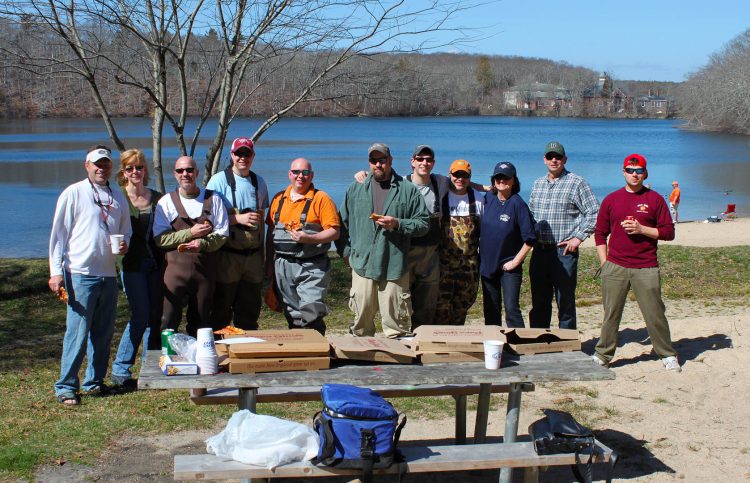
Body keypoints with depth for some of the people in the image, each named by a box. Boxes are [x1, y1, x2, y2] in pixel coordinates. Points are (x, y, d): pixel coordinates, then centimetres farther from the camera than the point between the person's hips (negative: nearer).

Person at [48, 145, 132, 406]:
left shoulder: (118, 197, 15)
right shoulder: (73, 194, -1)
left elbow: (126, 230, 24)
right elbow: (59, 233, -3)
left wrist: (125, 245, 0)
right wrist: (56, 271, -9)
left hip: (108, 274, 6)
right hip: (80, 274, -6)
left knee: (103, 333, 10)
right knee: (77, 332, -9)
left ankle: (94, 381, 22)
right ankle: (66, 387, -1)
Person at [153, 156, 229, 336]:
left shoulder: (212, 199, 9)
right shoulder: (166, 202, 6)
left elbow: (222, 235, 4)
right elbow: (160, 239, -2)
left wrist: (202, 243, -14)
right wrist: (190, 233, -10)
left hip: (205, 268, 1)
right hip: (176, 267, -1)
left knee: (201, 322, 8)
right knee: (169, 322, -8)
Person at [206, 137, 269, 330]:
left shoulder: (259, 182, 13)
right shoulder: (219, 180, -4)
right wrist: (238, 219, -18)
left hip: (253, 256, 5)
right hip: (227, 255, -5)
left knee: (250, 310, 10)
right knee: (221, 312, -1)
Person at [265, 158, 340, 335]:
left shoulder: (321, 199, -4)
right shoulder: (279, 199, 12)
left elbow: (334, 232, -9)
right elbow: (270, 231, 17)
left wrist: (309, 238, -22)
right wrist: (269, 263, 14)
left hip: (311, 267, -5)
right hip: (283, 265, 5)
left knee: (311, 314, -14)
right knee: (292, 316, 11)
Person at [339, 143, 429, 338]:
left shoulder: (408, 190, 4)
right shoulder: (355, 189, 12)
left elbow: (423, 223, 3)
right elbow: (343, 223, 18)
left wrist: (398, 224, -11)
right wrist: (346, 251, 8)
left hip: (395, 266, -2)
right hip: (362, 264, 2)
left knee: (396, 323, -1)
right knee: (361, 321, 7)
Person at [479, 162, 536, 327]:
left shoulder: (518, 204, -11)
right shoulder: (488, 200, 3)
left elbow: (529, 239, -12)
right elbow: (480, 229, 17)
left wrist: (515, 261, -13)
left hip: (509, 267, -5)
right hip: (487, 264, 5)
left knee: (511, 309, -11)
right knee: (491, 310, 12)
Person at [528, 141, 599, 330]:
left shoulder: (576, 183, -4)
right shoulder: (538, 184, 14)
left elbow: (594, 212, -7)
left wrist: (578, 237, -11)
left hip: (564, 250, -5)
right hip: (539, 250, 5)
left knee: (565, 301, 0)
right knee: (539, 301, 11)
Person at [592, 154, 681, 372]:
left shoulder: (655, 199, 5)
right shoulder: (611, 199, 10)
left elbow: (669, 232, 2)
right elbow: (600, 234, 12)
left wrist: (641, 229, -11)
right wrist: (604, 263, 4)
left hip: (646, 268, -1)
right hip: (615, 268, 2)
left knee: (654, 313, 1)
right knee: (611, 313, 5)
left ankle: (668, 355, 13)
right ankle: (603, 354, 15)